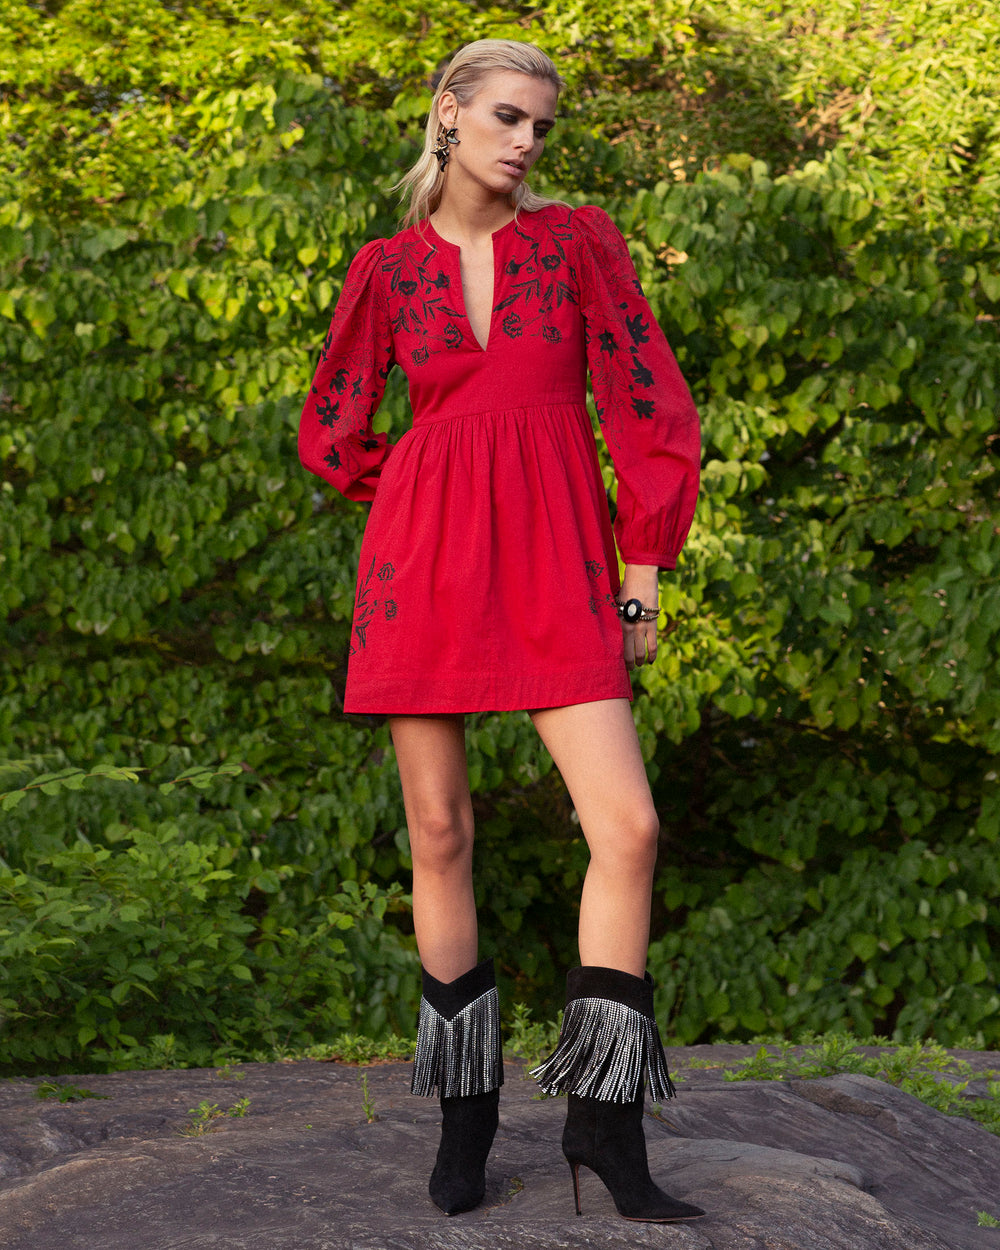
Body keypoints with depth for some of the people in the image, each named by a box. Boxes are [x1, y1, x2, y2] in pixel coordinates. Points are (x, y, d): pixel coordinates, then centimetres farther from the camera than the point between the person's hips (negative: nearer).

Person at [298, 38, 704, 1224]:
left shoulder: (579, 239, 5)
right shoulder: (388, 267, 7)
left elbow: (650, 410, 4)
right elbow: (332, 437, 16)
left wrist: (643, 572, 1)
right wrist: (447, 494, 10)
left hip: (554, 565, 0)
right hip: (424, 564, 1)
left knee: (627, 826, -12)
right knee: (440, 836, 3)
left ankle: (605, 1121, -3)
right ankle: (466, 1115, 15)